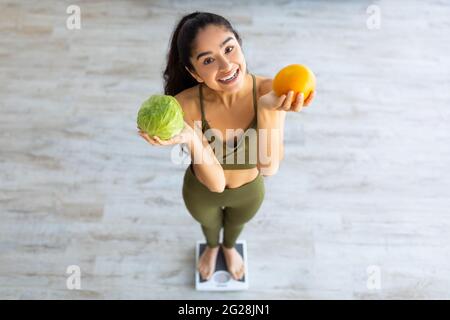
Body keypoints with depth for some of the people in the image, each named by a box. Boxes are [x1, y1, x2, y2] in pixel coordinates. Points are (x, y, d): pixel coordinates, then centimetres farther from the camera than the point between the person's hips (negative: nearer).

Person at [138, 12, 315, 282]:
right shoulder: (187, 105, -35)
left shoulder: (269, 91, -34)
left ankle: (230, 248, 74)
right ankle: (212, 247, 73)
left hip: (249, 191, 1)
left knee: (236, 224, 36)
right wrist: (190, 138, -51)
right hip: (202, 191, -1)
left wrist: (267, 110, -50)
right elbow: (216, 182, -32)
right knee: (209, 224, 35)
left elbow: (269, 168, -36)